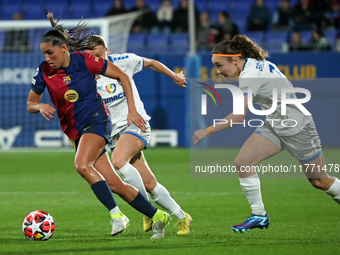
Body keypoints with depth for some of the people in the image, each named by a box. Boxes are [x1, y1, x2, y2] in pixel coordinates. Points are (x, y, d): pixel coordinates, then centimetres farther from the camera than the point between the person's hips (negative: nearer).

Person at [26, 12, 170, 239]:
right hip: (76, 133, 5)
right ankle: (157, 216, 17)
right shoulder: (44, 72, -1)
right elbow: (30, 105, 8)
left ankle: (117, 214, -26)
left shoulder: (84, 61, -11)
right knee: (114, 185, 3)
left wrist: (132, 109, -7)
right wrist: (40, 107, -16)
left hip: (96, 121, -5)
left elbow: (123, 76, -3)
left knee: (82, 165, -32)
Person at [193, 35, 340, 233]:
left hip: (297, 127, -9)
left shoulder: (249, 75, -26)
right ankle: (259, 215, 0)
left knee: (319, 181, 4)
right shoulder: (258, 64, 1)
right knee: (243, 162, -8)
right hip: (275, 126, 9)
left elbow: (239, 116, -32)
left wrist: (208, 131, -28)